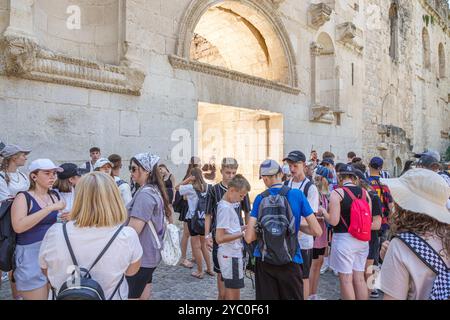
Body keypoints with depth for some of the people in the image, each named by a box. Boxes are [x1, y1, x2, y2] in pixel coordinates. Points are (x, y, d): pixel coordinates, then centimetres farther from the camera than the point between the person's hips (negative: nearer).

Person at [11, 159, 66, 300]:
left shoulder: (54, 197, 7)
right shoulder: (23, 197, -9)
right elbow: (18, 226, -26)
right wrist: (50, 208, -26)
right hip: (31, 254, -6)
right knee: (38, 296, 2)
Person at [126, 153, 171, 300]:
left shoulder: (145, 194, -22)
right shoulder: (155, 190, 8)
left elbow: (133, 231, -24)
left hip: (141, 256, -9)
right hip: (150, 254, 9)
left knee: (132, 295, 3)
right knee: (144, 294, 20)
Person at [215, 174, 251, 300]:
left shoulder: (228, 205, 9)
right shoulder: (225, 208, -20)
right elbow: (219, 238, -24)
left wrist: (243, 227, 3)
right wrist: (242, 234, -20)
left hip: (232, 254, 9)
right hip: (231, 255, -9)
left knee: (229, 292, 19)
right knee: (234, 294, 2)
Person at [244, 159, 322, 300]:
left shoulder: (260, 199, -5)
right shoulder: (297, 195, -7)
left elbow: (249, 238, -8)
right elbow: (317, 231, -6)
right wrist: (298, 226, 10)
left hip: (264, 261, 1)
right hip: (290, 261, -1)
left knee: (266, 297, 13)